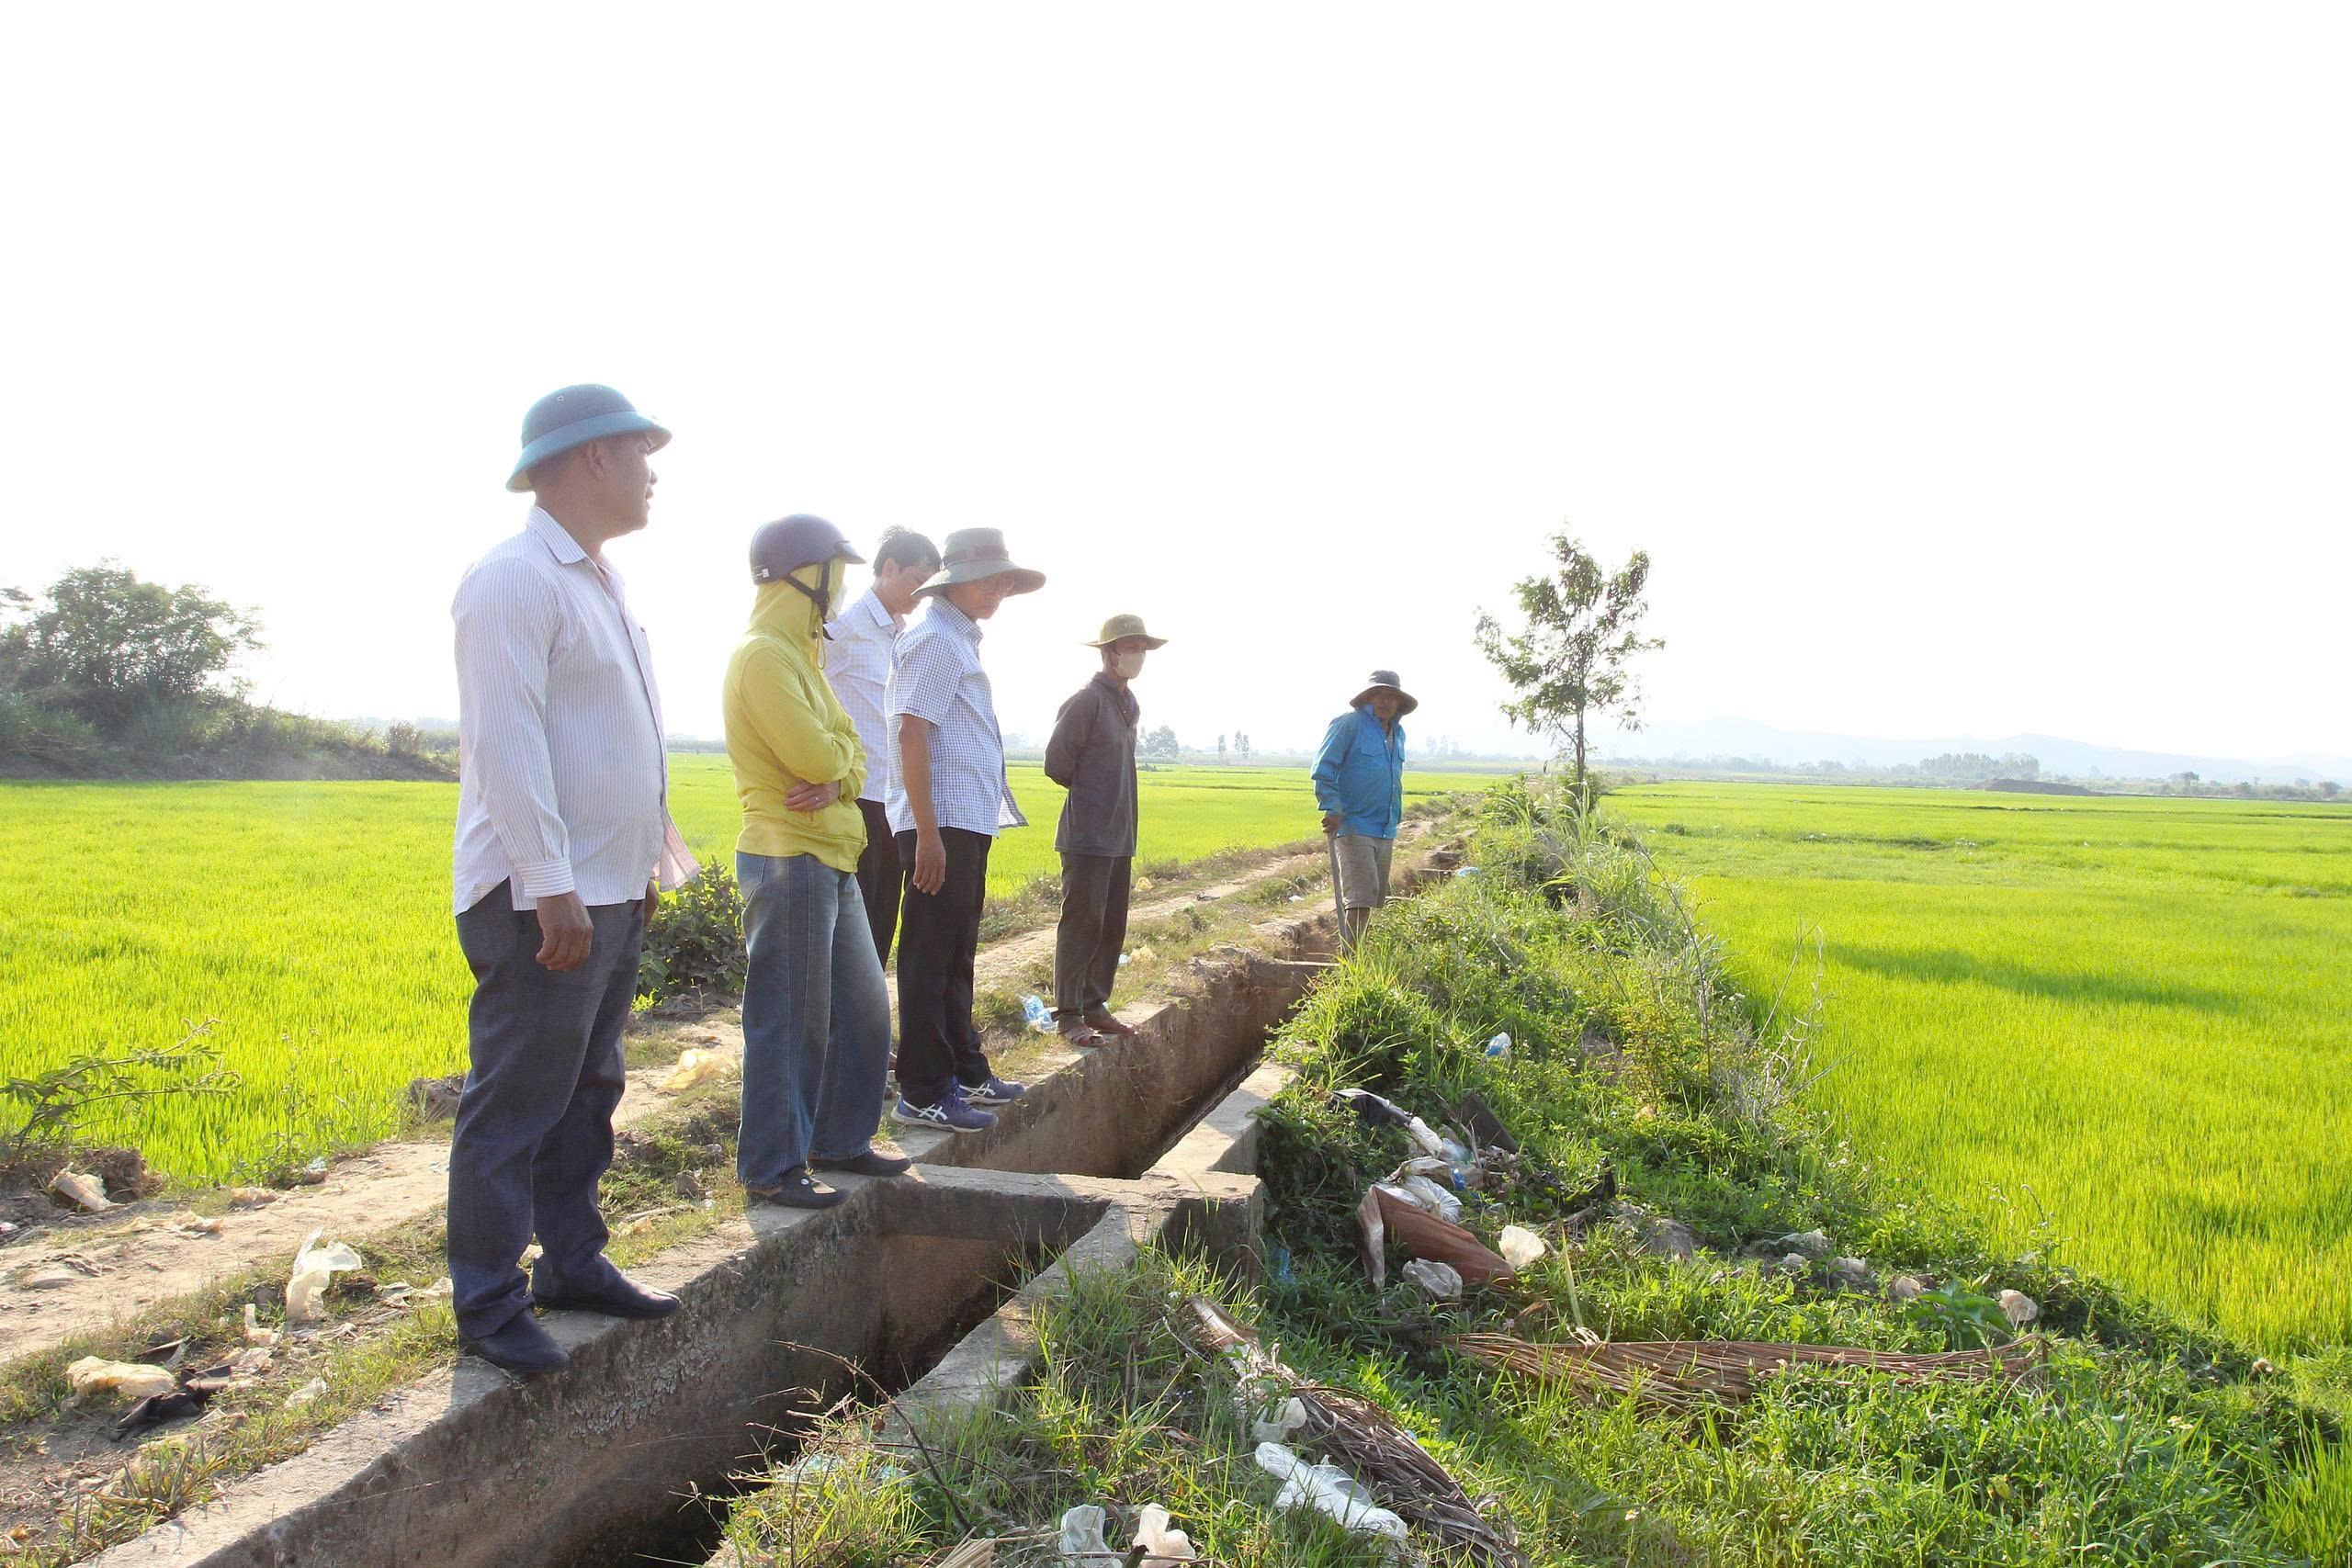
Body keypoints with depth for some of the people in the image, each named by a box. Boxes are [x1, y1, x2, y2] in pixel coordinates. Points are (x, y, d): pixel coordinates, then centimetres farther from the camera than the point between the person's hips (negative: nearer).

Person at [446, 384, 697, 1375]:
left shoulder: (601, 582, 17)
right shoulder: (515, 579, -13)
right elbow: (506, 740, -20)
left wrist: (650, 855, 19)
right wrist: (552, 887, -23)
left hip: (612, 893, 10)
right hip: (544, 901, -10)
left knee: (585, 1095, 17)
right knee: (514, 1106, -2)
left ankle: (572, 1263, 29)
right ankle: (489, 1307, 9)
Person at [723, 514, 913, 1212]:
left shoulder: (800, 654, 17)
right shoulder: (763, 655, -14)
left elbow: (850, 755, 12)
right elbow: (814, 754, -24)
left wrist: (836, 778, -11)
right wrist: (841, 753, -1)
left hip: (830, 858, 10)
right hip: (788, 860, -10)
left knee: (863, 1004, 15)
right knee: (789, 1018, -3)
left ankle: (840, 1139, 27)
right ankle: (773, 1167, 7)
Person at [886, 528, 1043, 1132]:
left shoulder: (961, 641, 19)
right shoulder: (935, 640, -11)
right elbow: (912, 734, -20)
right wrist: (927, 833, -23)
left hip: (968, 826, 10)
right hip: (943, 826, -10)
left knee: (956, 958, 19)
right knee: (930, 962, -4)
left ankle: (965, 1071, 31)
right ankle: (923, 1094, 2)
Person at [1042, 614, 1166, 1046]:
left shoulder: (1129, 705, 15)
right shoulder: (1088, 700, -13)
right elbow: (1057, 763, -12)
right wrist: (1087, 790, 2)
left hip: (1119, 837, 9)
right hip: (1088, 836, -9)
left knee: (1112, 927, 12)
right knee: (1081, 923, -5)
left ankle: (1095, 1007, 21)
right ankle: (1068, 1016, 1)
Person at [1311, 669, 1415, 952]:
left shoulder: (1397, 732, 16)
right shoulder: (1349, 723, -8)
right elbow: (1323, 770, -12)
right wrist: (1332, 809, -20)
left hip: (1386, 830, 8)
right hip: (1353, 825, -8)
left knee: (1373, 899, 11)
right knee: (1360, 897, -15)